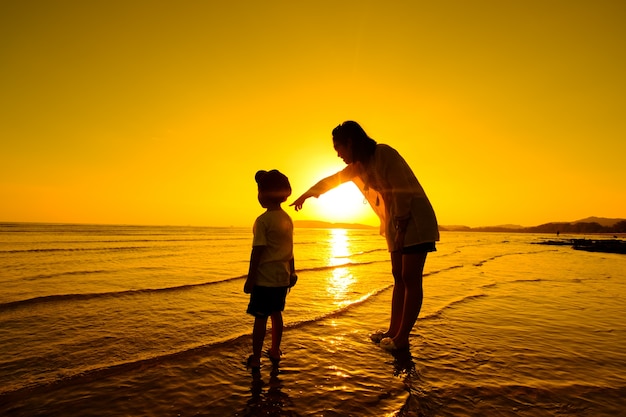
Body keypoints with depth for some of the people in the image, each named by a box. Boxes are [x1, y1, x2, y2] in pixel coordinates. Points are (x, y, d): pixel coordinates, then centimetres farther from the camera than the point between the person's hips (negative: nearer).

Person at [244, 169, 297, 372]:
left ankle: (255, 359, 15)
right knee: (276, 314, 18)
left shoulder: (263, 220, -16)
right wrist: (291, 272, 20)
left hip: (265, 278, -6)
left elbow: (257, 252, -17)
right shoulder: (288, 219, 5)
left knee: (260, 318, 4)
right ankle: (275, 352, 30)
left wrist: (249, 279, -10)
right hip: (282, 277, 7)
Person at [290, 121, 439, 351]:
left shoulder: (383, 153, -14)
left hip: (415, 221, -8)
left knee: (410, 279, -5)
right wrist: (306, 195, 33)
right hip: (396, 225, 9)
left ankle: (402, 338, 1)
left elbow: (402, 191, -18)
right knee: (398, 277, 10)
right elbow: (332, 180, 23)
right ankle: (393, 330, 18)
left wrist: (401, 227, -16)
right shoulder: (358, 166, 12)